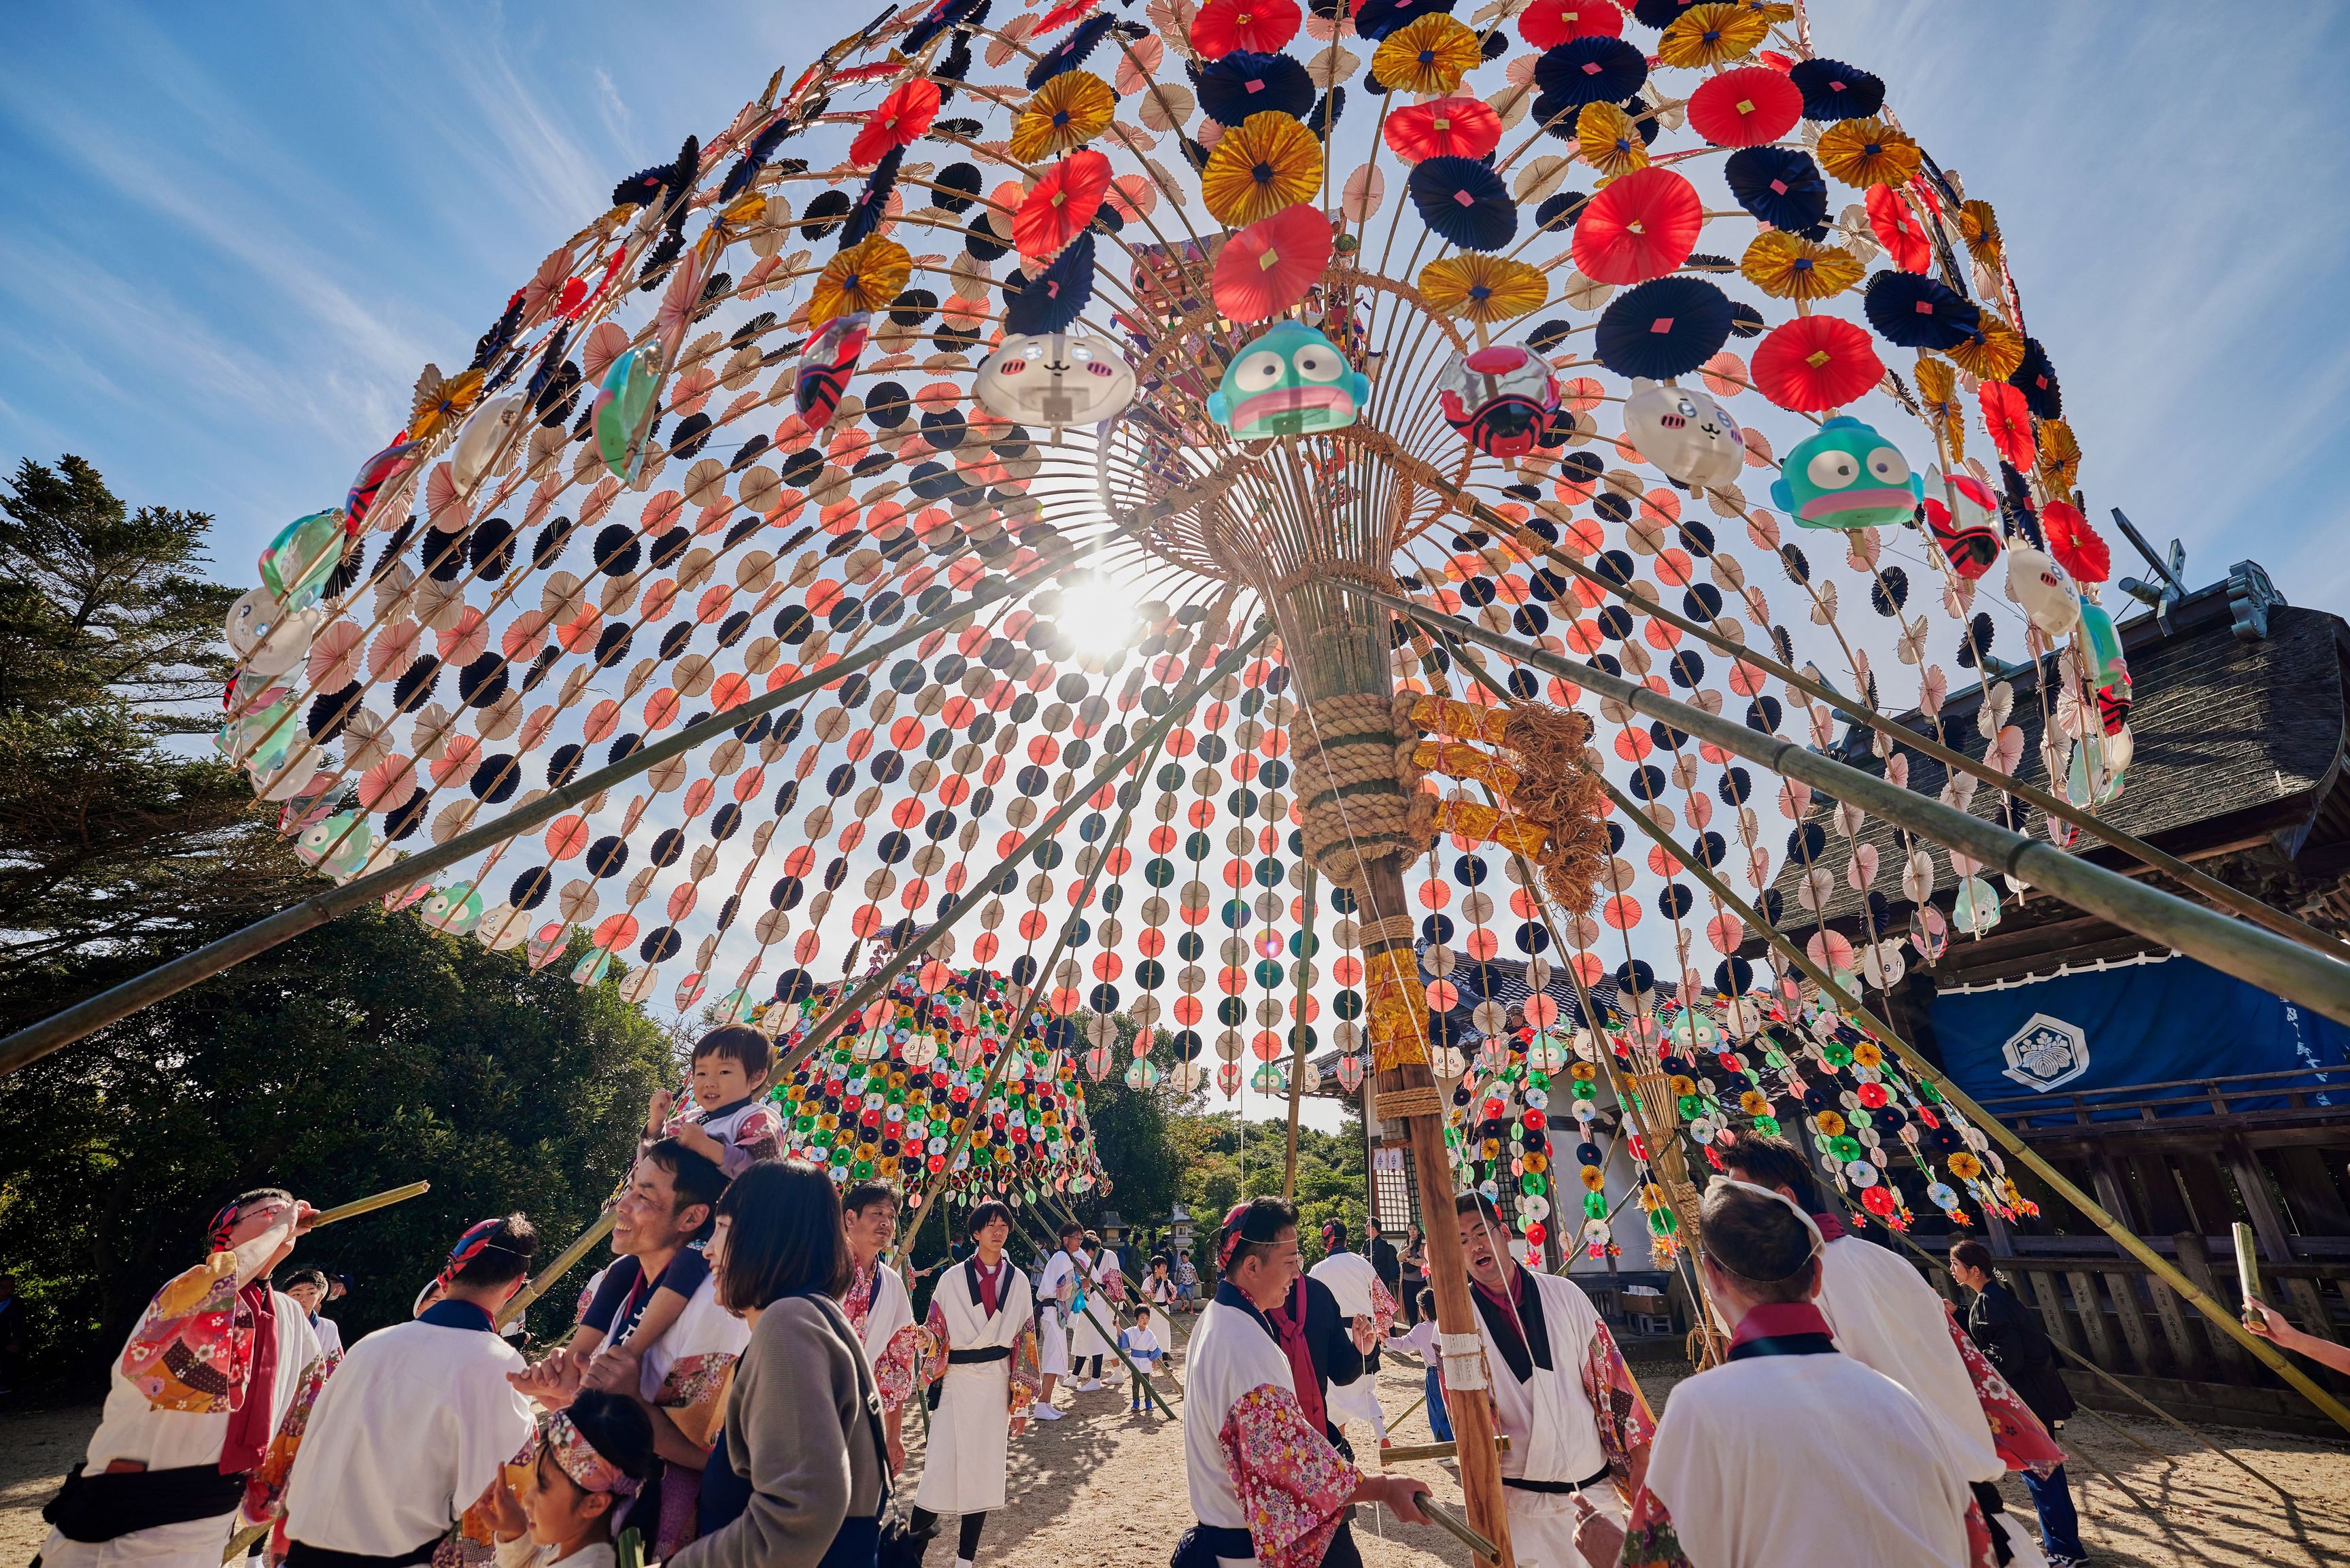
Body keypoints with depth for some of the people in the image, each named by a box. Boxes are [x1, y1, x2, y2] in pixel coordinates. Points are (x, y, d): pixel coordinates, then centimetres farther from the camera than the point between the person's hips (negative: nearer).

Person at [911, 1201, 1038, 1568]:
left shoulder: (1018, 1281, 2)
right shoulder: (952, 1279, -3)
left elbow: (1026, 1340, 4)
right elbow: (935, 1333, 0)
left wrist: (1022, 1399, 3)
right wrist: (933, 1381, -6)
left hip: (997, 1381, 2)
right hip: (957, 1380, -2)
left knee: (985, 1466, 8)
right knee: (941, 1461, -3)